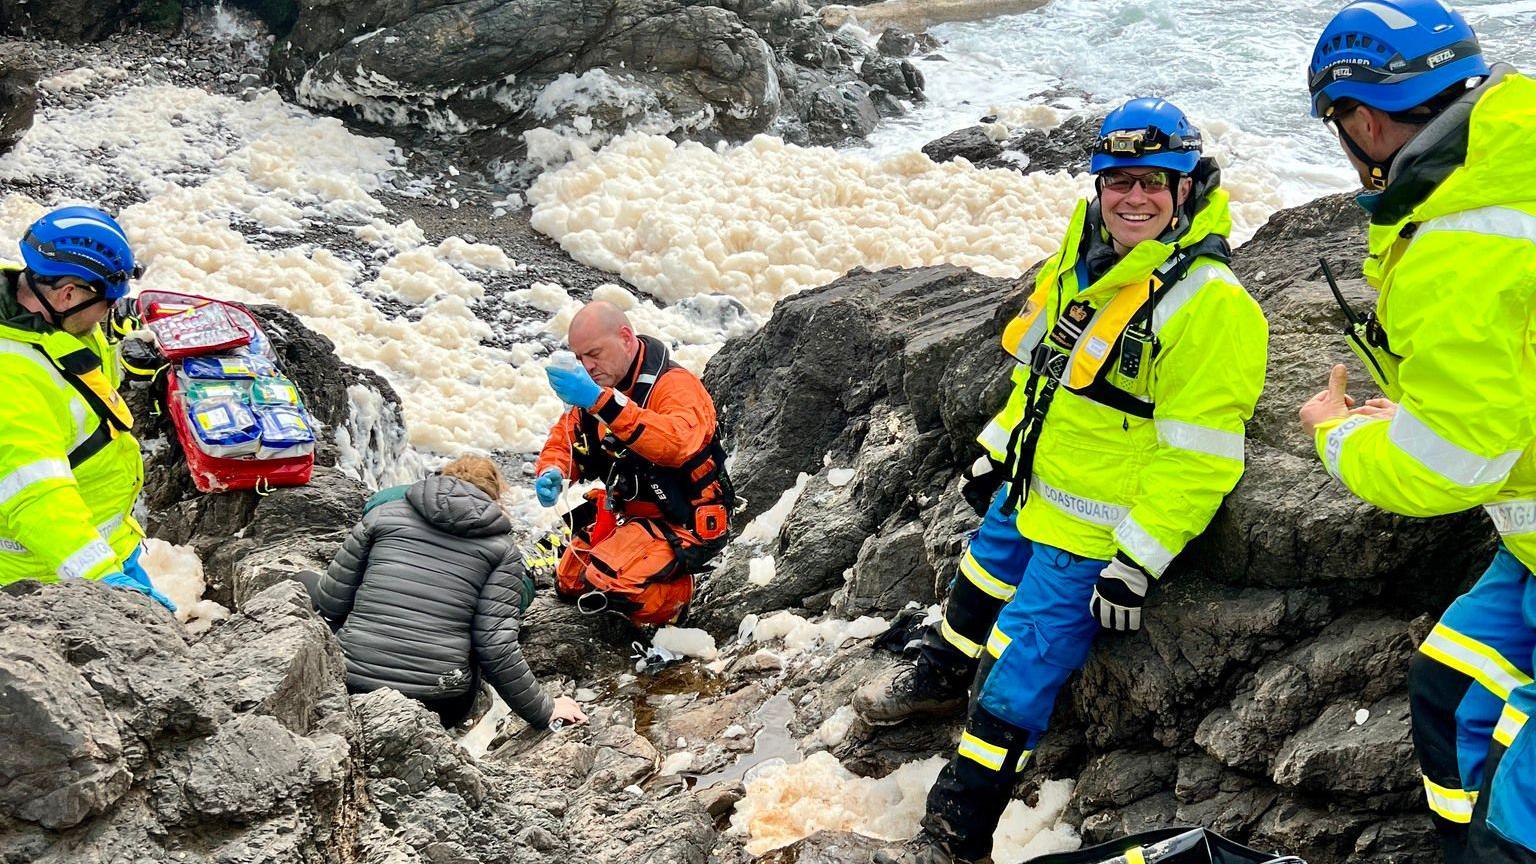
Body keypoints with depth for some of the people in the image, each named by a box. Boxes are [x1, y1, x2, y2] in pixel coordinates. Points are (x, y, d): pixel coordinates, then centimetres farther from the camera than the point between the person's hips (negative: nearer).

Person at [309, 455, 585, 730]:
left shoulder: (384, 512, 7)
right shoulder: (502, 547, 2)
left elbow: (330, 601, 7)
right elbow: (496, 649, -6)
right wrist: (545, 713, 5)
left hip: (353, 688, 2)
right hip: (439, 707, -2)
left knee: (308, 582, 30)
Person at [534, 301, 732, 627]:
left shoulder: (676, 385, -23)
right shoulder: (597, 387, 2)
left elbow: (677, 443, -44)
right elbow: (565, 438, 10)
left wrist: (603, 402, -52)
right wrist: (551, 472, -15)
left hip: (685, 524, -9)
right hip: (629, 514, 9)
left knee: (607, 580, -27)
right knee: (568, 583, 12)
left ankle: (676, 595, 2)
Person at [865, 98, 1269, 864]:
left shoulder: (1208, 305, -25)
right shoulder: (1083, 260, 1)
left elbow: (1194, 457, -24)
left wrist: (1136, 564, -23)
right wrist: (998, 450, 18)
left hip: (1093, 539, -8)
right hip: (1028, 496, 8)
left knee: (1016, 675, -5)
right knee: (979, 578, 30)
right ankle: (942, 673, 60)